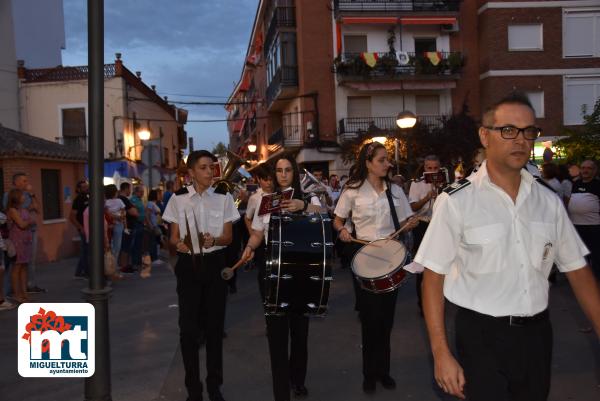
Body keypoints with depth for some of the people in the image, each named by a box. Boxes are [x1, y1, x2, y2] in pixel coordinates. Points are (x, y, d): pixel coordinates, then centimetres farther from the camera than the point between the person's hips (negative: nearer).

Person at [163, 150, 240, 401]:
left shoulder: (223, 198, 0)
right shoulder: (178, 199, -1)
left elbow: (228, 237, 0)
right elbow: (173, 237, 2)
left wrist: (213, 240, -21)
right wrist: (180, 244, -21)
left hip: (215, 264, 1)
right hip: (189, 264, -1)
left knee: (215, 324, 9)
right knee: (189, 326, 2)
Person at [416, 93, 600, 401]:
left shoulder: (549, 201, 1)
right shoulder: (456, 201, -13)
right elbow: (434, 277, -11)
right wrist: (441, 353, -14)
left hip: (538, 334, 5)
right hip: (482, 338, -5)